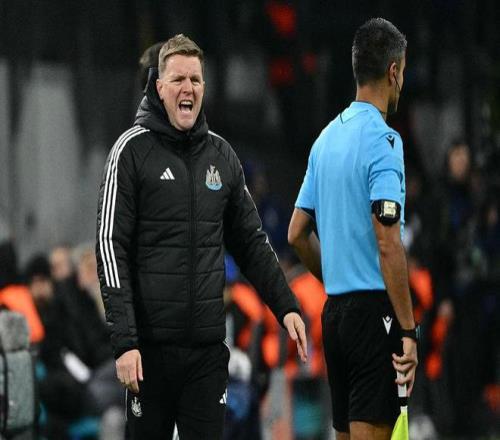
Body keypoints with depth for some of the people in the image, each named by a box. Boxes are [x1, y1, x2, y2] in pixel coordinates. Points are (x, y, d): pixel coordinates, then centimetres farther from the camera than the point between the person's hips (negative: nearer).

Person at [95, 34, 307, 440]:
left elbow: (251, 241, 18)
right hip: (152, 343, -4)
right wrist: (124, 339, -17)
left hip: (209, 345, 4)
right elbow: (111, 246, -9)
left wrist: (286, 305, 6)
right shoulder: (133, 150, -4)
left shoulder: (221, 155, 10)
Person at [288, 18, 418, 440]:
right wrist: (408, 332, -18)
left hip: (335, 310, 8)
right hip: (375, 310, -8)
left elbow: (298, 233, 17)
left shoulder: (327, 138, 12)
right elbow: (388, 244, -19)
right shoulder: (383, 140, -13)